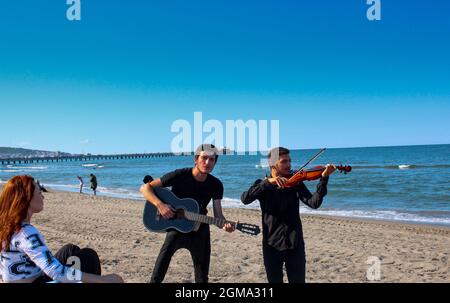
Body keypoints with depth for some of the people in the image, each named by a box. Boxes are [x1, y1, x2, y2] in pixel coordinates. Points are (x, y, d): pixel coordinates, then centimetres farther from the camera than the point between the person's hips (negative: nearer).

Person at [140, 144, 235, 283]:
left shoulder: (216, 185, -9)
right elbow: (145, 188, -17)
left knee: (202, 275, 10)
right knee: (167, 250, -32)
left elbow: (217, 213, -13)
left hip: (200, 229, 3)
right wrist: (159, 204, -33)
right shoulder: (179, 175, -18)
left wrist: (225, 224, -35)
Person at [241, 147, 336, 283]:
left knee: (298, 280, 2)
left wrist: (324, 179, -25)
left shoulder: (296, 183, 2)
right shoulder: (262, 185, 1)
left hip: (295, 244, 0)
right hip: (271, 245, 0)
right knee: (274, 280, 11)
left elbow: (314, 203, -12)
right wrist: (268, 182, -30)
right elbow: (245, 199, -19)